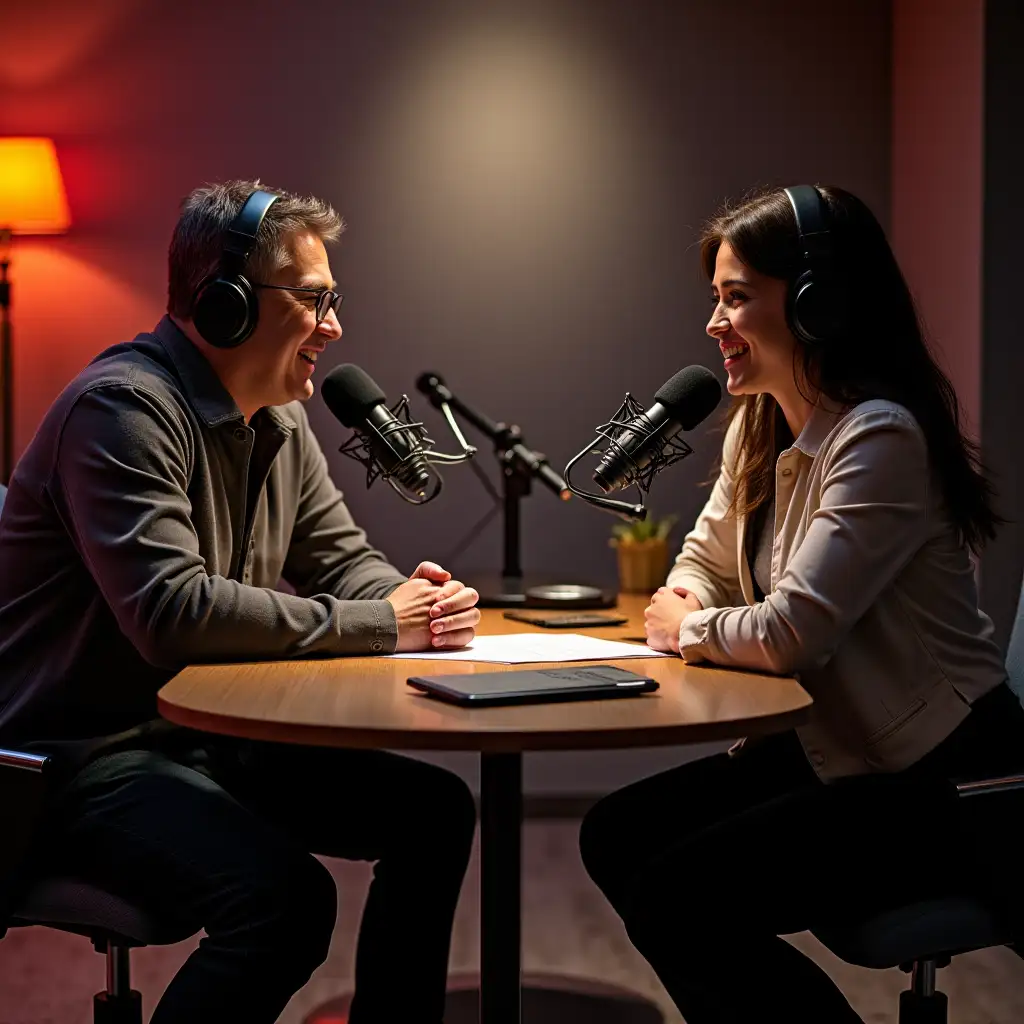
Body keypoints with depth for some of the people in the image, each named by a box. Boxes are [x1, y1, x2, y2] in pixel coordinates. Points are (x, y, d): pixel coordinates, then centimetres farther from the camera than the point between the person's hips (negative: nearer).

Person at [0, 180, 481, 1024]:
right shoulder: (125, 408, -19)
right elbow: (172, 612, -29)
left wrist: (414, 599, -9)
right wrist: (377, 624, -21)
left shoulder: (280, 420, 10)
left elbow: (342, 561, 16)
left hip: (213, 737, 10)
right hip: (83, 757, -9)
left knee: (434, 810, 4)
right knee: (286, 898, -31)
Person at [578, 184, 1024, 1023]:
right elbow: (702, 569, 18)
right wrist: (681, 604, -6)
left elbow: (791, 633, -27)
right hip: (828, 749, 9)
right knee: (616, 836, 3)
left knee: (675, 897, -18)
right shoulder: (758, 429, 6)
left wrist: (687, 629, -8)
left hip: (945, 783, -9)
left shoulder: (881, 436, -22)